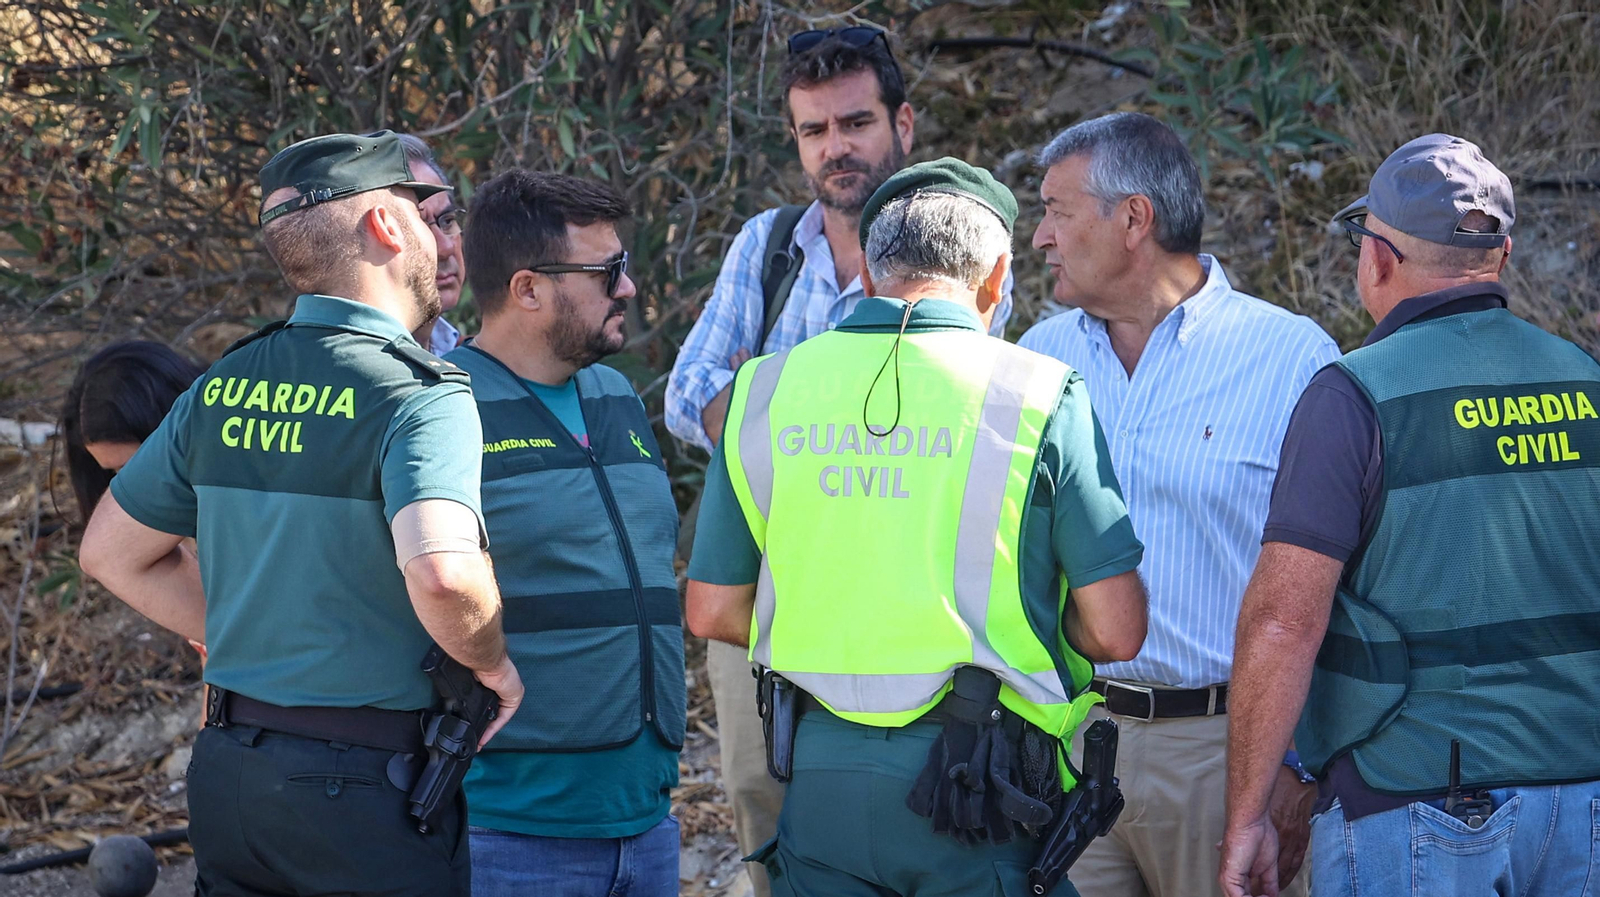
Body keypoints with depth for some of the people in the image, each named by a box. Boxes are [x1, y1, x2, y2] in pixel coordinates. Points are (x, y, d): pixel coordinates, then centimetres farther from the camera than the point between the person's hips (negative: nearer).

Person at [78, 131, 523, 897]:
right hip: (368, 793, -7)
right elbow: (440, 572, -32)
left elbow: (113, 551, 16)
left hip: (226, 774, 7)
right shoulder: (418, 394, -15)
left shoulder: (223, 387, 7)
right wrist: (491, 662, -12)